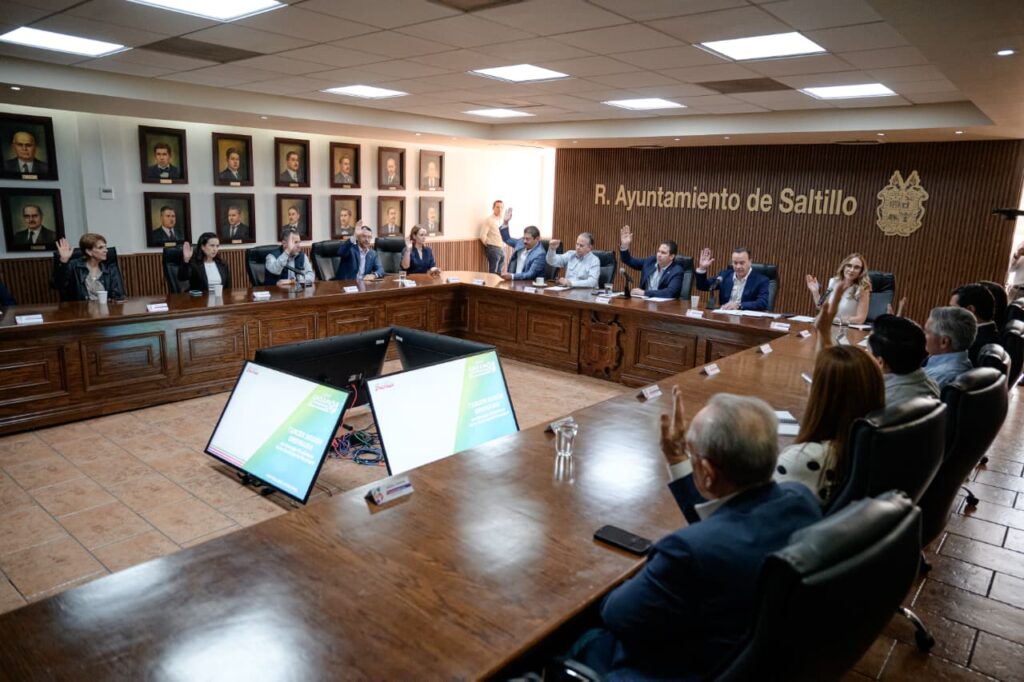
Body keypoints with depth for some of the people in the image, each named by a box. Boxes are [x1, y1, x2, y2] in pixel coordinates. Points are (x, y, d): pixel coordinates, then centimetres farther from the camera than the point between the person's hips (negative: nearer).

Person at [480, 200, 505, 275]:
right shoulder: (488, 220, -7)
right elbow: (483, 236, -12)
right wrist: (489, 246, -2)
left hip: (502, 249, 6)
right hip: (493, 249, -6)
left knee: (500, 273, 8)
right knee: (493, 272, -5)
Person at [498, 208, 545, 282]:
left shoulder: (540, 254, -15)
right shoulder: (522, 242, 6)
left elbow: (530, 275, -21)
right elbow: (507, 239, 22)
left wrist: (512, 276, -33)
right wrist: (505, 222, 7)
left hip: (529, 284, -6)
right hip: (515, 281, 6)